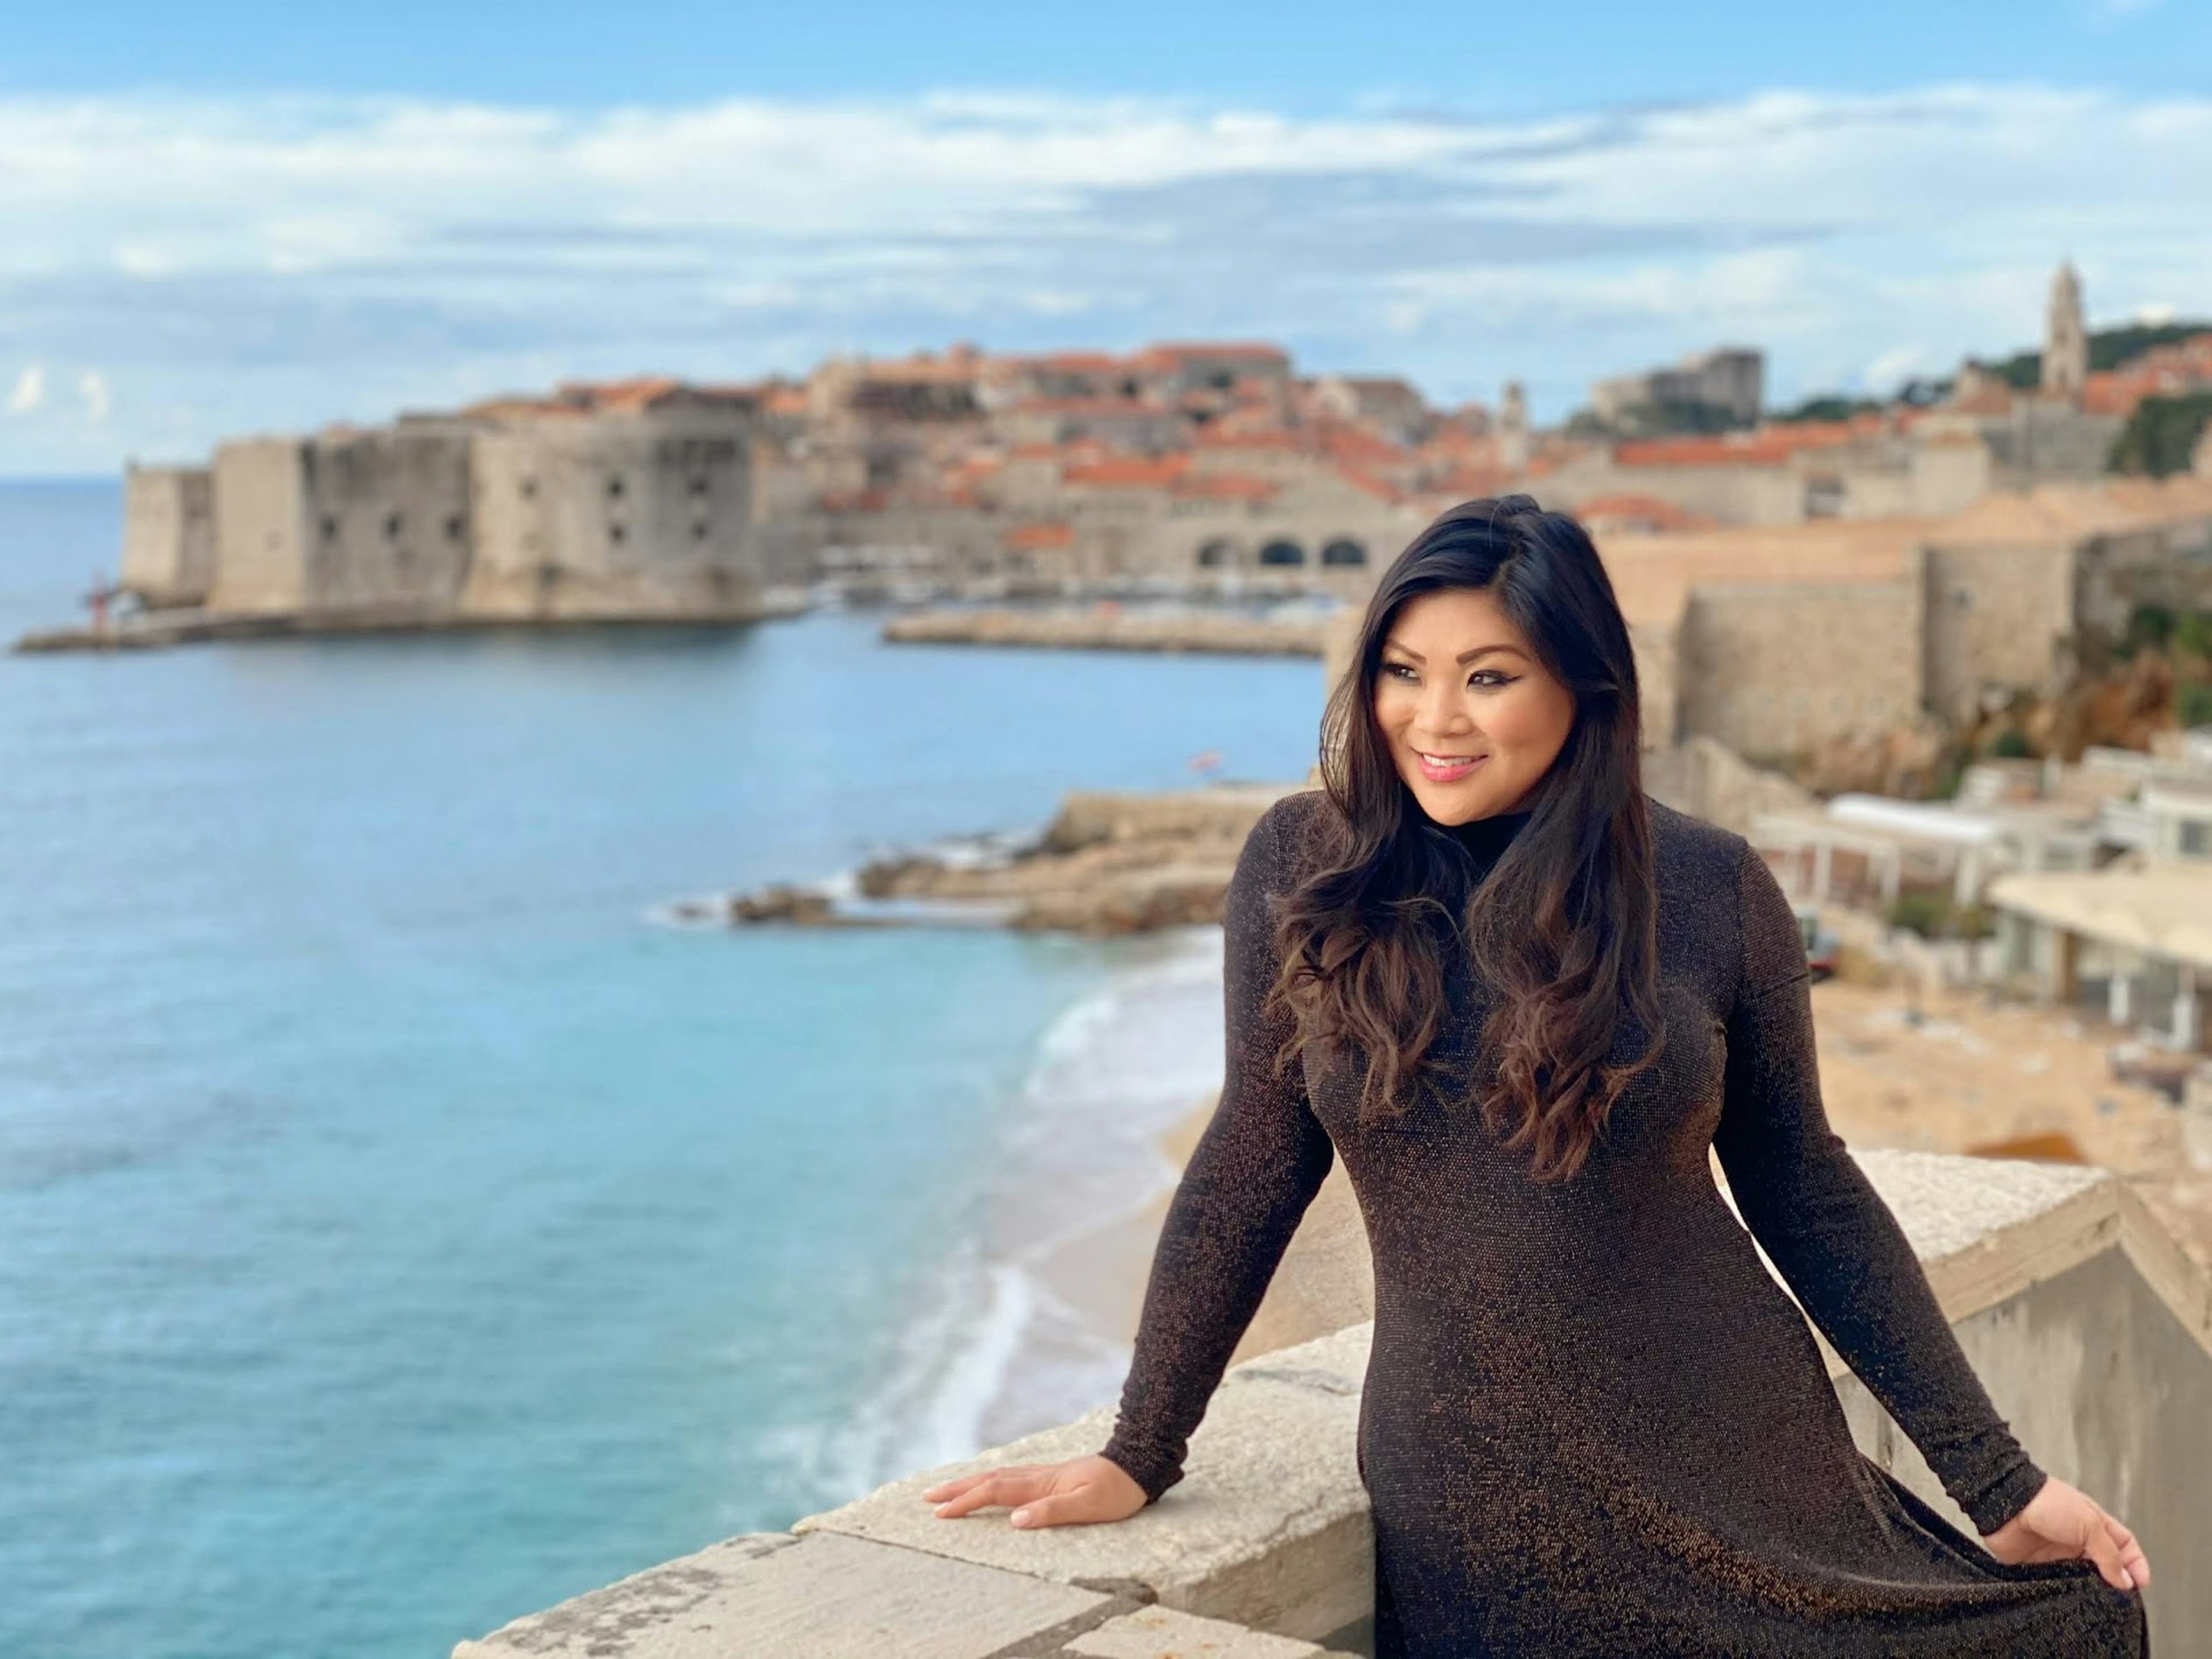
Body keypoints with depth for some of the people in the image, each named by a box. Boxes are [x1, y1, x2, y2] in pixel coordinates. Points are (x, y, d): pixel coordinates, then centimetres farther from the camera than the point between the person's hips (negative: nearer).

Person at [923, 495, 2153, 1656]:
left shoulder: (1712, 886, -4)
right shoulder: (1302, 867, -4)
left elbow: (1803, 1189, 4)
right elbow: (1254, 1165, 3)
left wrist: (1999, 1484, 4)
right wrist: (1140, 1455, 5)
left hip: (1742, 1487, 0)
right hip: (1471, 1529, 0)